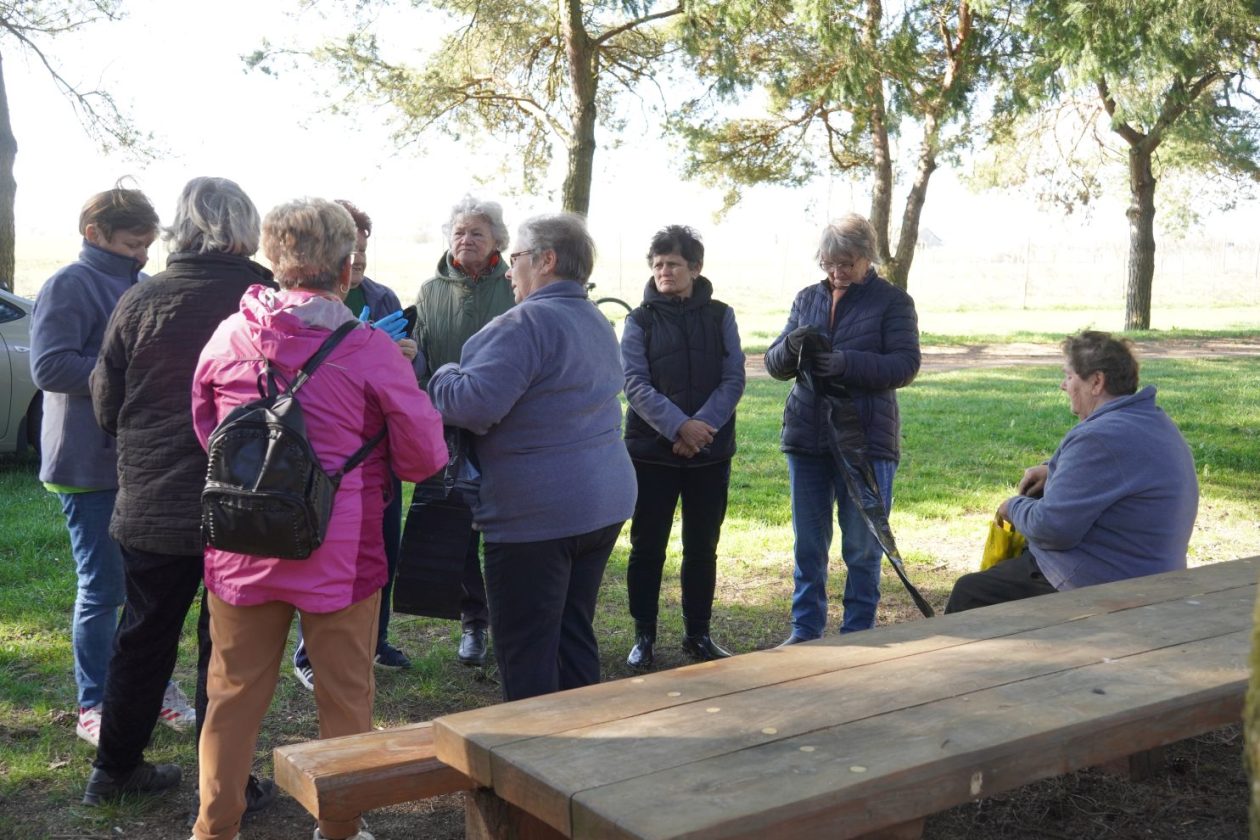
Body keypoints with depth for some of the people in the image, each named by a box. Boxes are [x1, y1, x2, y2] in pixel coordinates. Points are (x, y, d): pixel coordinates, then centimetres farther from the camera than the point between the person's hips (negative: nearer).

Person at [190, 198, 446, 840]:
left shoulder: (230, 336, -3)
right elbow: (425, 455, -9)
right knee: (345, 700, 14)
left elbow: (204, 427, 12)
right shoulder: (372, 351, -14)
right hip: (339, 551, -3)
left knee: (234, 693, 18)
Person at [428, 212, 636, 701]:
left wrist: (442, 377, -4)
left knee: (525, 649, 1)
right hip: (604, 505, 9)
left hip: (535, 514, -9)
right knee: (574, 634, 17)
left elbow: (475, 403, -23)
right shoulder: (597, 322, 15)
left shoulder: (528, 322, -16)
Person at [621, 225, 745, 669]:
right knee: (647, 547, 4)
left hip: (710, 452, 1)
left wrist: (701, 426, -16)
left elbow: (734, 380, -2)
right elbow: (635, 384, -9)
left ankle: (698, 634, 23)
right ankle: (643, 636, 16)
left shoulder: (720, 316, 4)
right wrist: (680, 426, -22)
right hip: (652, 452, -1)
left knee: (702, 548, 10)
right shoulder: (640, 320, 1)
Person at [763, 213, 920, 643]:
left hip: (867, 439, -4)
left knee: (862, 547, 4)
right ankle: (806, 630, 23)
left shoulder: (893, 301, -1)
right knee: (808, 543, 12)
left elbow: (905, 365, -13)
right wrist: (792, 347, -15)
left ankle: (857, 635, 17)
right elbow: (774, 364, 9)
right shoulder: (807, 298, 11)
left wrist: (844, 363, -26)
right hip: (807, 436, 4)